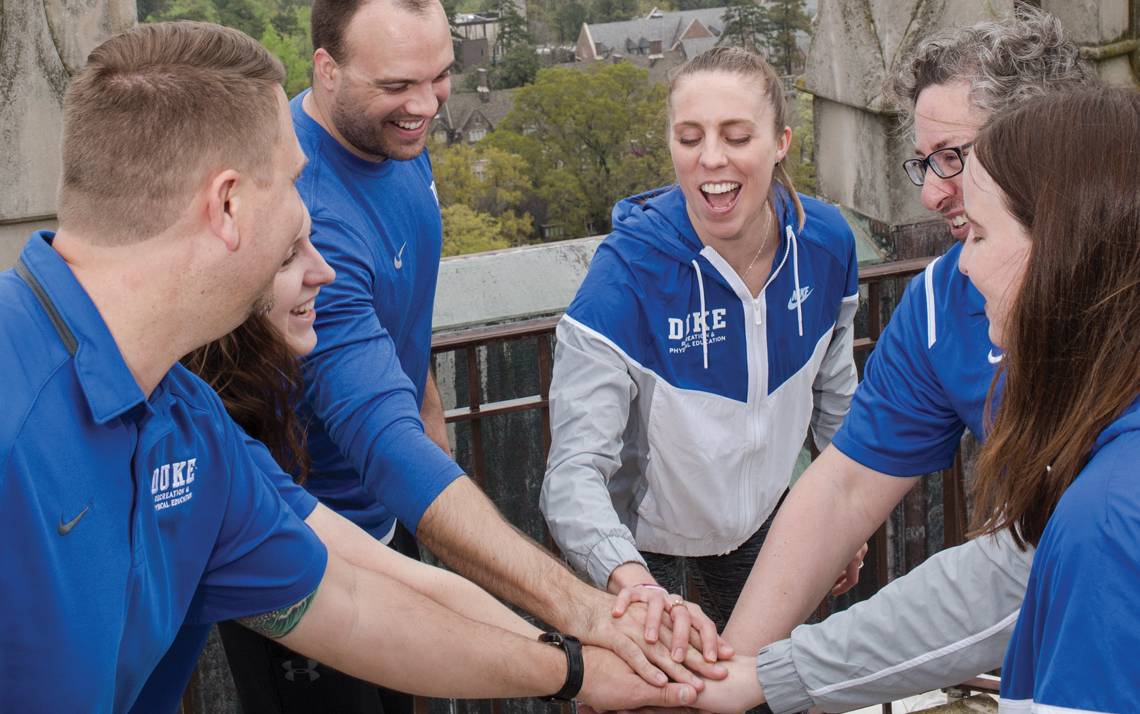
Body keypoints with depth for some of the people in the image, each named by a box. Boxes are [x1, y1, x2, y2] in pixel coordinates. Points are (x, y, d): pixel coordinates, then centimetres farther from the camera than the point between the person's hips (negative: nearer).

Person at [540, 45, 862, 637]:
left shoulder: (825, 241, -17)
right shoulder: (628, 268, -32)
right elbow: (575, 468, -38)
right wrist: (629, 581, -55)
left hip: (762, 519, 4)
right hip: (641, 536, -4)